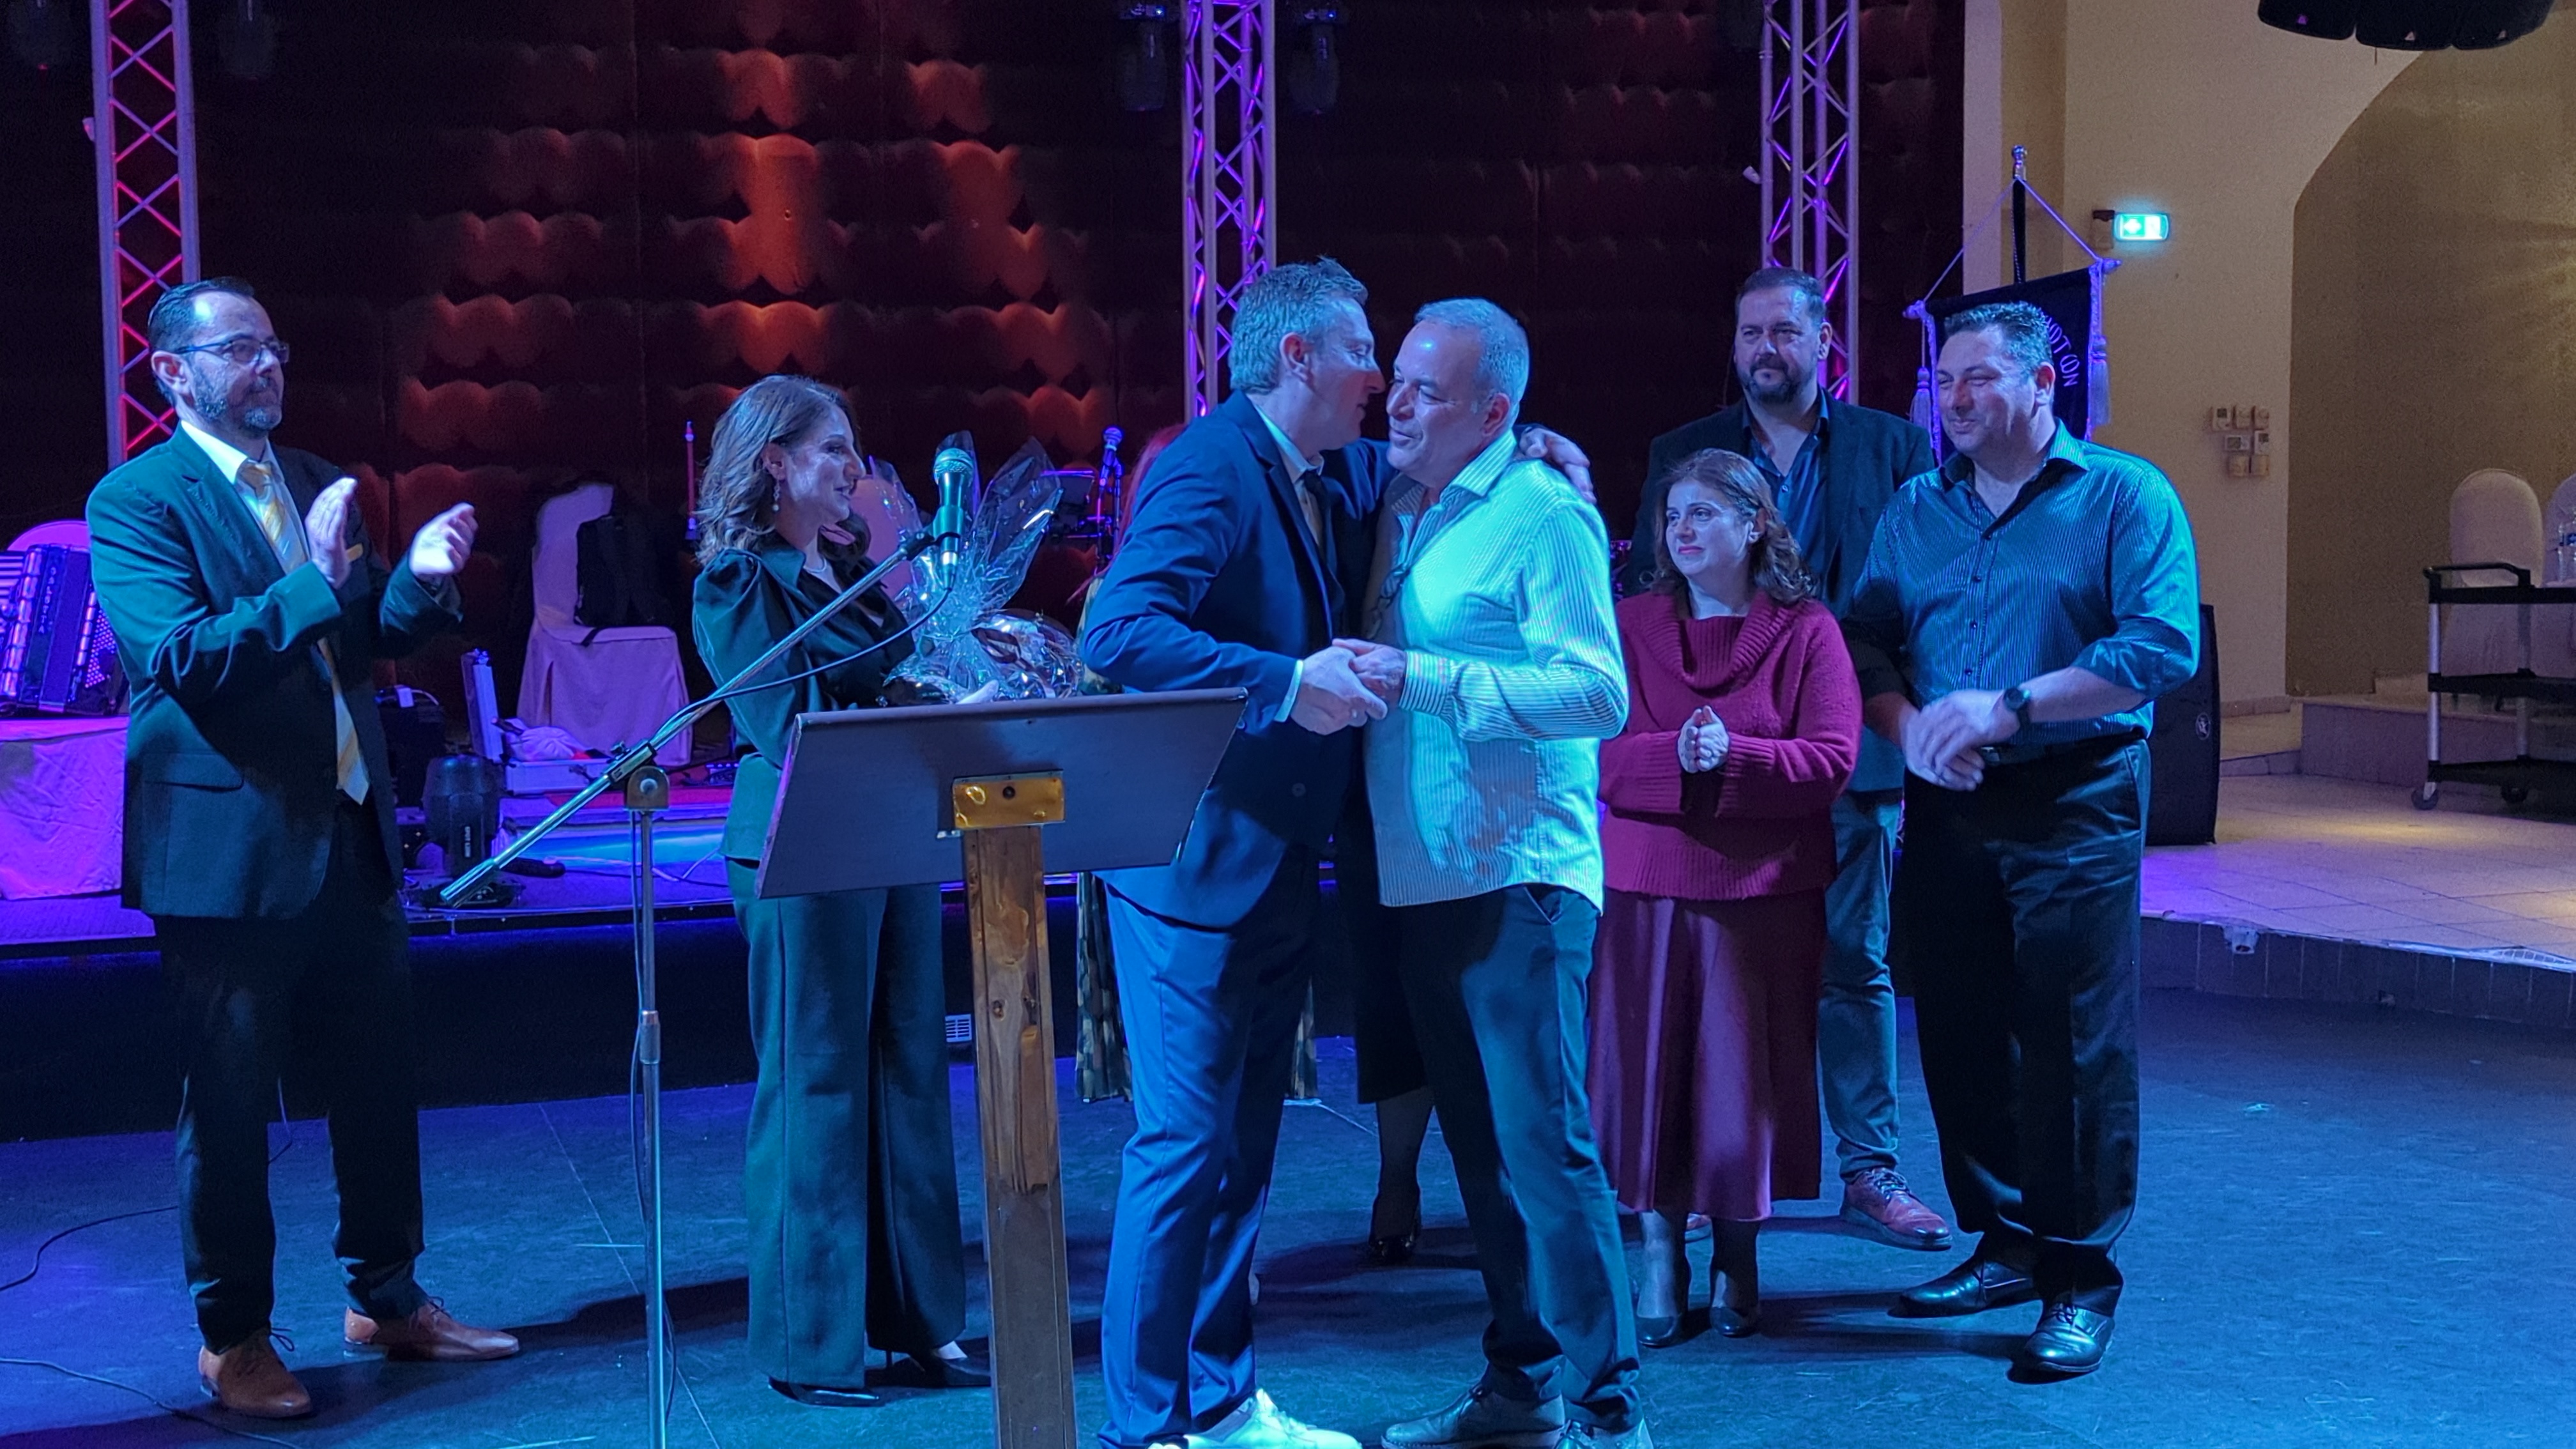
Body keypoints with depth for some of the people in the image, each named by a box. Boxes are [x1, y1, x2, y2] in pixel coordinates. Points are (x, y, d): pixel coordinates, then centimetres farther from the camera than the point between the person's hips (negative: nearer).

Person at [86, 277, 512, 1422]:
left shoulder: (315, 485, 11)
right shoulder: (135, 500, -9)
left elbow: (370, 637, 13)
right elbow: (179, 658, -21)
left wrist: (420, 578, -8)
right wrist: (314, 582, -29)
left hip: (351, 834, 7)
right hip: (229, 845, -6)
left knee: (379, 1080, 14)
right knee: (229, 1103, 5)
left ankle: (386, 1298, 29)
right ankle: (231, 1338, 18)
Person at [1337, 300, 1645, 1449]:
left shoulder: (1545, 515, -9)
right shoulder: (1399, 512, 14)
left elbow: (1599, 692, -18)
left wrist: (1422, 680, -23)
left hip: (1518, 879, -8)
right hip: (1422, 877, 8)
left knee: (1542, 1140, -6)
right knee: (1478, 1142, 13)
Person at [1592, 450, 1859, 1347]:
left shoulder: (1805, 631, 1)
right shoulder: (1630, 626, 6)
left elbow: (1834, 759, -8)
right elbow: (1595, 752, -4)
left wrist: (1734, 755, -21)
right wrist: (1676, 756, -21)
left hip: (1767, 889, -1)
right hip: (1646, 885, 1)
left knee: (1747, 1071, 4)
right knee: (1648, 1066, 3)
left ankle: (1736, 1261, 21)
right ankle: (1660, 1259, 16)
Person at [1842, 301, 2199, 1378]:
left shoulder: (2124, 497, -1)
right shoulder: (1915, 512, 14)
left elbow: (2163, 645, -14)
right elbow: (1865, 643, 8)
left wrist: (2010, 705, -20)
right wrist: (1907, 726, -13)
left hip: (2074, 807, -5)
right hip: (1945, 811, 5)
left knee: (2073, 1043, -4)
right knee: (1959, 1035, 8)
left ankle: (2079, 1281, 6)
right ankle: (2003, 1244, 24)